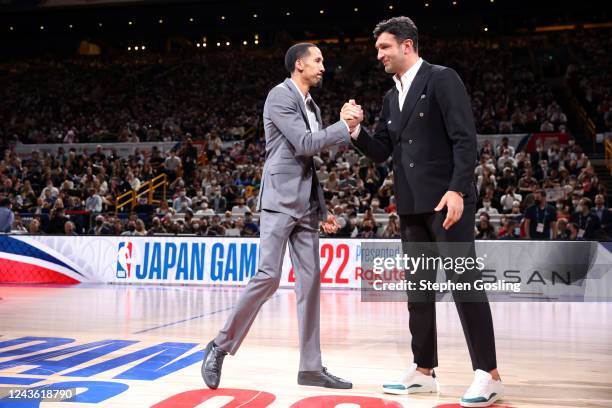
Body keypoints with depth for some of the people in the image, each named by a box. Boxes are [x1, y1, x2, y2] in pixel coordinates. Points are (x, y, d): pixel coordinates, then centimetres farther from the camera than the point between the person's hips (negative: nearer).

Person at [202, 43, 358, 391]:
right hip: (280, 200, -8)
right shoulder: (280, 96, -5)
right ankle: (221, 346, 2)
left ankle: (311, 367, 7)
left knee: (310, 282, 3)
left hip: (305, 205, 8)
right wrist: (344, 127, -9)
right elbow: (305, 144, -16)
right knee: (268, 277, -14)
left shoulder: (312, 106, 19)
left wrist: (323, 210, 18)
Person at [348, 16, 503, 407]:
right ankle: (424, 370, 18)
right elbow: (382, 152, 16)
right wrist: (356, 130, -1)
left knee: (465, 282, -6)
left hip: (446, 199, -8)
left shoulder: (442, 79, -5)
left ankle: (488, 374, 1)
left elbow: (465, 139, -13)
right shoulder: (392, 97, 18)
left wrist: (457, 190, -21)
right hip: (411, 205, 8)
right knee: (418, 287, 10)